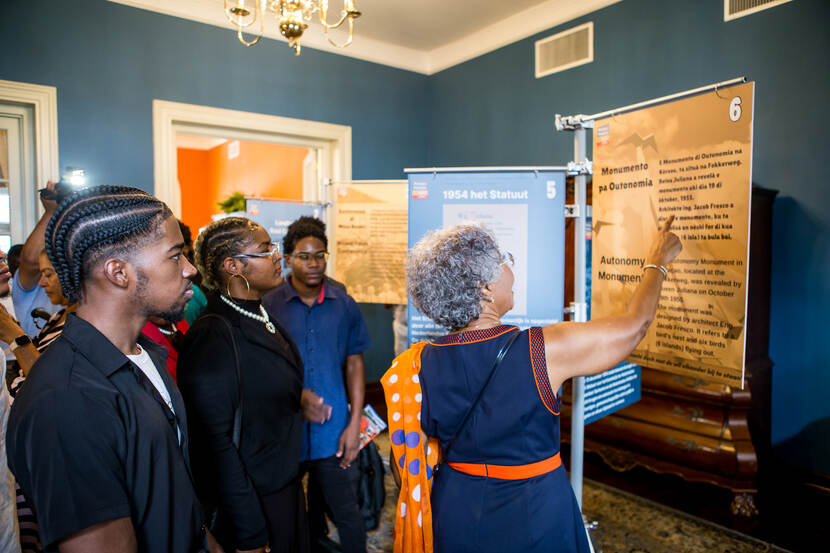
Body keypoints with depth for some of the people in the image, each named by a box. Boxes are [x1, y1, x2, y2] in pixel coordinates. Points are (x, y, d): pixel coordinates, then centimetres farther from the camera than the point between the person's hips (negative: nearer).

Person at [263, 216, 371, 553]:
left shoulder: (344, 305, 1)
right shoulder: (268, 306, -4)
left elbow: (355, 365, 5)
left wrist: (354, 424, -1)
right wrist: (296, 394, -16)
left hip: (334, 429, 1)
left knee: (345, 510, 7)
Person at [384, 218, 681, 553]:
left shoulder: (417, 367, -15)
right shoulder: (544, 351, -24)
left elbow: (407, 464, -4)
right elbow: (634, 325, -8)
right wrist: (658, 261, 9)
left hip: (453, 513, 3)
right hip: (534, 516, -2)